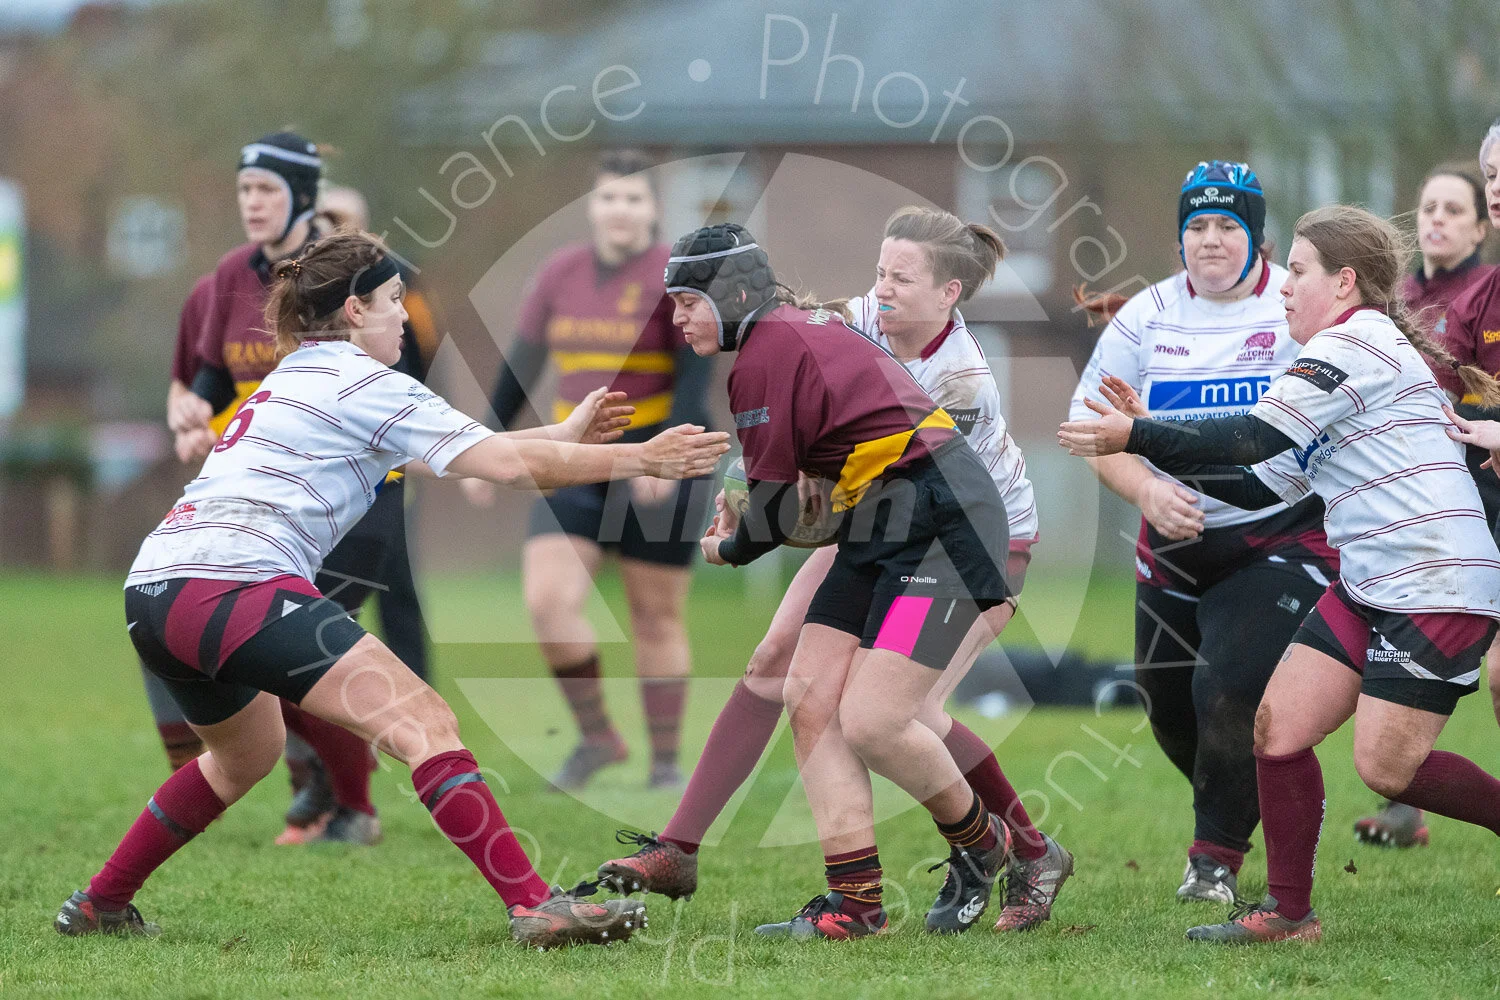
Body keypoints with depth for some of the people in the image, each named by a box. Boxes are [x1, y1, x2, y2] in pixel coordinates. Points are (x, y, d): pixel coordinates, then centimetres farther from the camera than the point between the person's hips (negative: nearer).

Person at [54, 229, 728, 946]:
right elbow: (508, 465, -5)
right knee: (423, 722, -14)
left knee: (247, 750, 34)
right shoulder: (361, 382, -1)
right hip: (234, 584, -10)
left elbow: (466, 447, 32)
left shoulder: (298, 378, 26)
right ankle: (535, 908, -25)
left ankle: (99, 905, 39)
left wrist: (563, 435, 33)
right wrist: (641, 460, 1)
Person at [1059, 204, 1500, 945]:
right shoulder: (1348, 355, 20)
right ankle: (1288, 912, 6)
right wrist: (1154, 443, 13)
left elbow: (1254, 438, -18)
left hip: (1436, 585, -10)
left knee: (1387, 767, -11)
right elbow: (1265, 483, 19)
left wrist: (1136, 436, -11)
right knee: (1278, 722, 1)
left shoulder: (1358, 342, -12)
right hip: (1369, 586, 10)